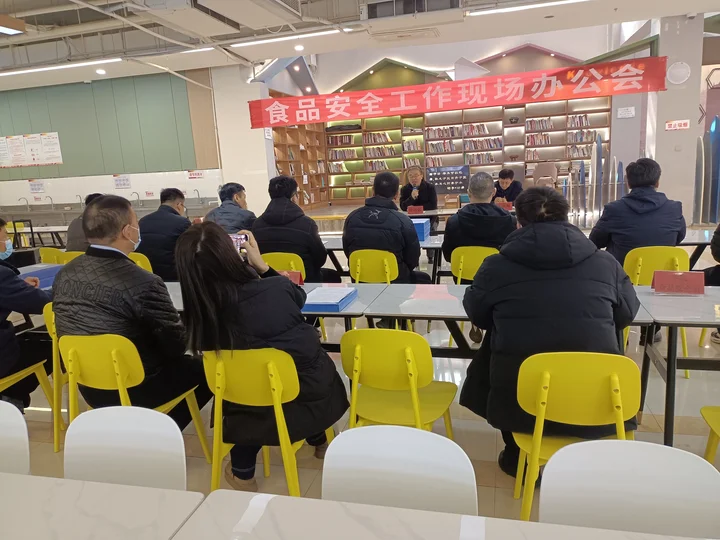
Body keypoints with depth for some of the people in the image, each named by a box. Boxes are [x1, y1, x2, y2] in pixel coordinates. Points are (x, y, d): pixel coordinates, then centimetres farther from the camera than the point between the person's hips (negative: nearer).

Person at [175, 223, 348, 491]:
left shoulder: (199, 317, -18)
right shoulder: (279, 287, -22)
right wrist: (261, 264, 4)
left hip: (266, 416, 0)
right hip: (318, 400, 0)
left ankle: (242, 472, 33)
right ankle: (319, 441, 51)